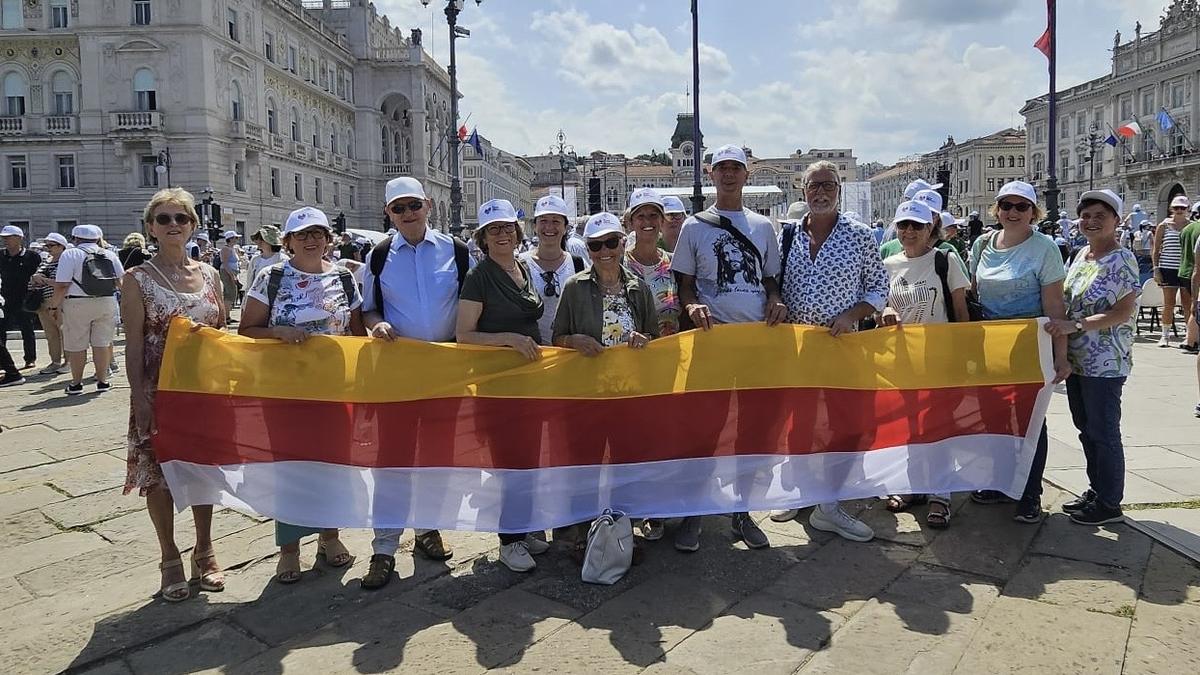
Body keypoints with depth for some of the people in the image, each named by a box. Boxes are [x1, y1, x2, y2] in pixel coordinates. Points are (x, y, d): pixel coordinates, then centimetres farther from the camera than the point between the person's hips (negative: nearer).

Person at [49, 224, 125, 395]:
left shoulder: (70, 254, -3)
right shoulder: (110, 255, 9)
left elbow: (61, 285, -9)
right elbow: (122, 280, 8)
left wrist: (54, 307, -2)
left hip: (77, 304, -3)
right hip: (107, 303, 3)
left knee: (76, 345, 7)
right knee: (102, 342, 8)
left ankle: (76, 383, 13)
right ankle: (102, 380, 12)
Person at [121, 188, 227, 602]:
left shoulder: (209, 275, 6)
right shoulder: (138, 280, -5)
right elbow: (133, 345, -7)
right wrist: (140, 398, -14)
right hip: (159, 391, -3)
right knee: (159, 473, 5)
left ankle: (204, 551, 26)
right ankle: (170, 559, 21)